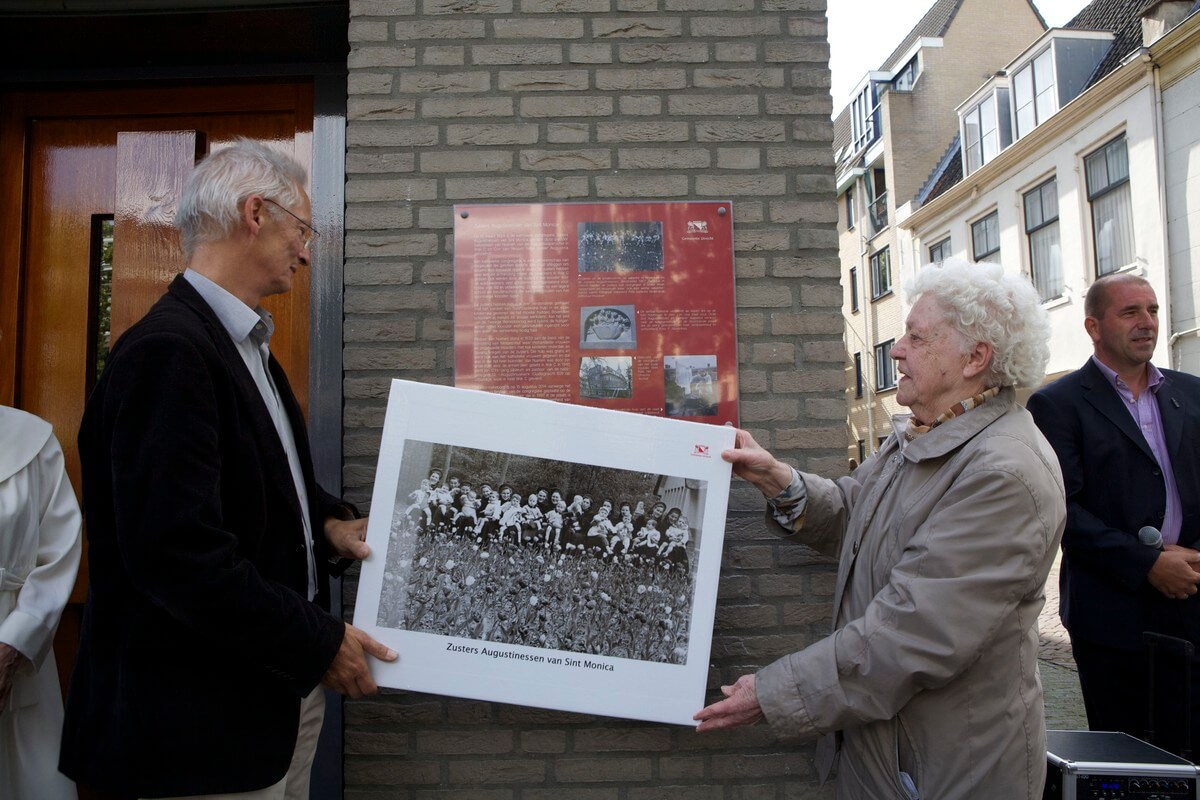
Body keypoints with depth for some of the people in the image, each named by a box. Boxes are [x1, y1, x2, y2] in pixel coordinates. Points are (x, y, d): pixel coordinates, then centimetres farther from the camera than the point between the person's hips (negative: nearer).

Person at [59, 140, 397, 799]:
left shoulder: (245, 346, 11)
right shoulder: (168, 350, -20)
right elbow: (179, 553, -26)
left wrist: (327, 526, 0)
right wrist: (320, 642, -17)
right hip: (208, 716, -9)